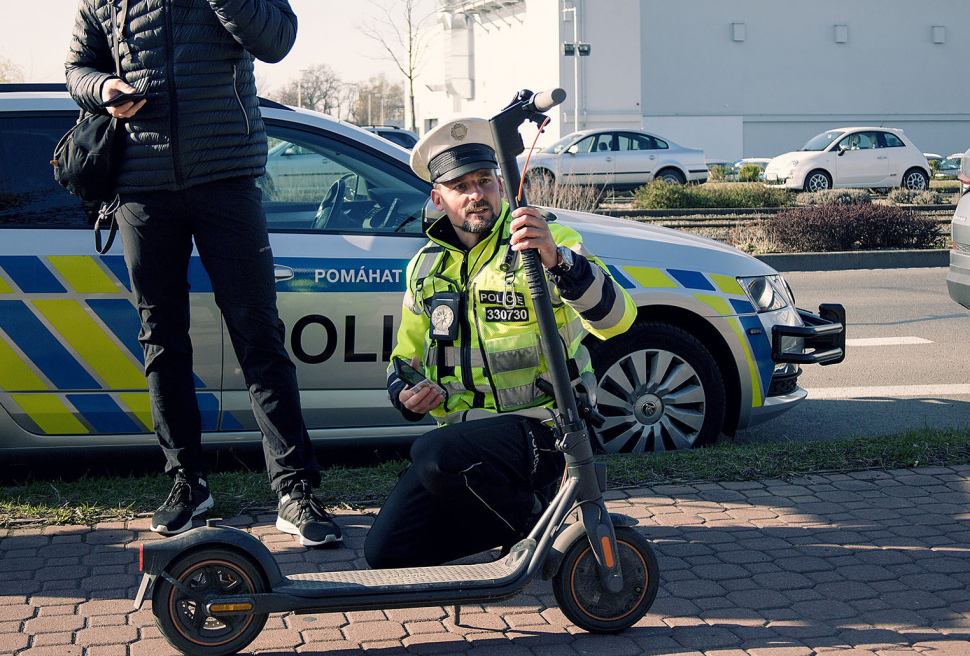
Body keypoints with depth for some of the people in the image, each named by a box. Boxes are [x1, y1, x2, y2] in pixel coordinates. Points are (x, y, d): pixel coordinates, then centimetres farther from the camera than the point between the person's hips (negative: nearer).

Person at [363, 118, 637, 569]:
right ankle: (517, 503, 15)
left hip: (540, 428, -6)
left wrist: (556, 260, -42)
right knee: (387, 553, -4)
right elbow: (407, 355, 24)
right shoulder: (426, 266, 11)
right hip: (462, 434, 6)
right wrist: (404, 392, -1)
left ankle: (535, 526, -6)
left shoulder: (549, 243, -7)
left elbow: (616, 318, -25)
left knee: (435, 456, -35)